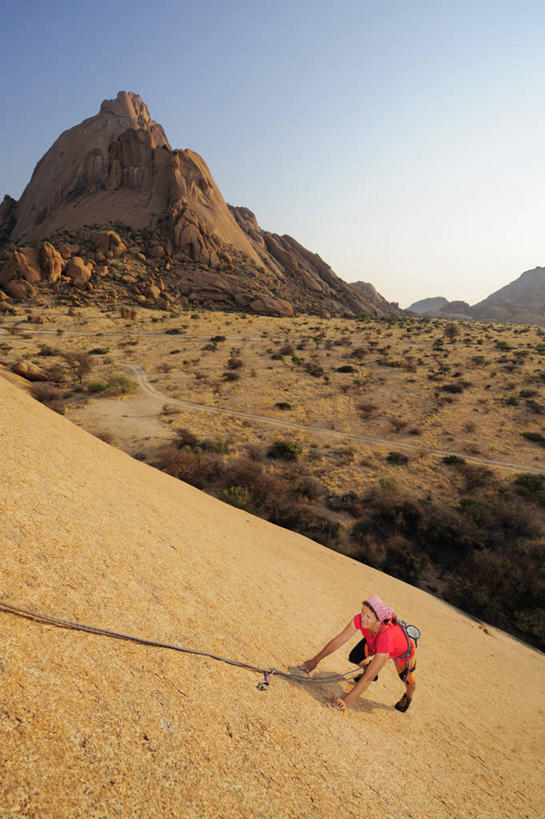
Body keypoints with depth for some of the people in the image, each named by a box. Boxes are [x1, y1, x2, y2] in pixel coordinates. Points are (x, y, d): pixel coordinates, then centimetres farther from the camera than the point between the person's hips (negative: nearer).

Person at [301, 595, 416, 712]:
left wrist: (345, 701, -43)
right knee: (354, 658, -6)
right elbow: (339, 640, -25)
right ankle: (369, 667, 28)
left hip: (403, 653, -4)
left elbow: (369, 678, -43)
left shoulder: (385, 637, -47)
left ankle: (409, 696, 46)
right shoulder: (360, 619, -35)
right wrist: (315, 660, -25)